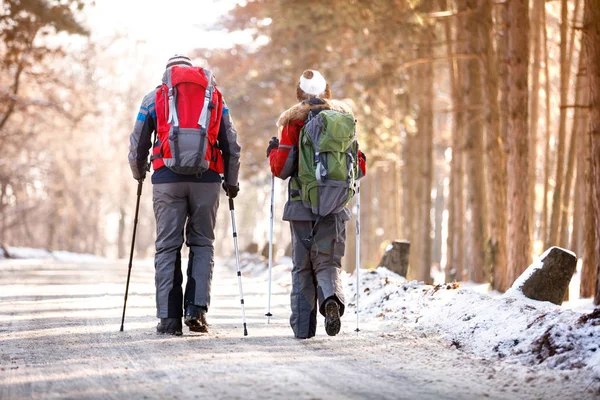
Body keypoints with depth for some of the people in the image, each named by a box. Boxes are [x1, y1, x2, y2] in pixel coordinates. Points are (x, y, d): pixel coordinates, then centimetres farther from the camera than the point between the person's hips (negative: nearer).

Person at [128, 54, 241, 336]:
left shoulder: (154, 98, 13)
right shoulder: (215, 97, 16)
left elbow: (137, 145, 14)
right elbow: (232, 146, 15)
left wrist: (139, 174, 32)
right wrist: (231, 183, 26)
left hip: (167, 177, -1)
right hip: (207, 178, 1)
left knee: (167, 247, 4)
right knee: (202, 243, 12)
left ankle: (169, 319, 0)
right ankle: (196, 309, -3)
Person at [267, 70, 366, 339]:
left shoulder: (294, 122, -2)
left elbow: (281, 169, -6)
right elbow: (359, 168, 6)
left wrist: (273, 152, 15)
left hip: (302, 205, -1)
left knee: (302, 266, 9)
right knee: (328, 262, 5)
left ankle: (302, 326, 8)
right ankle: (331, 298, -26)